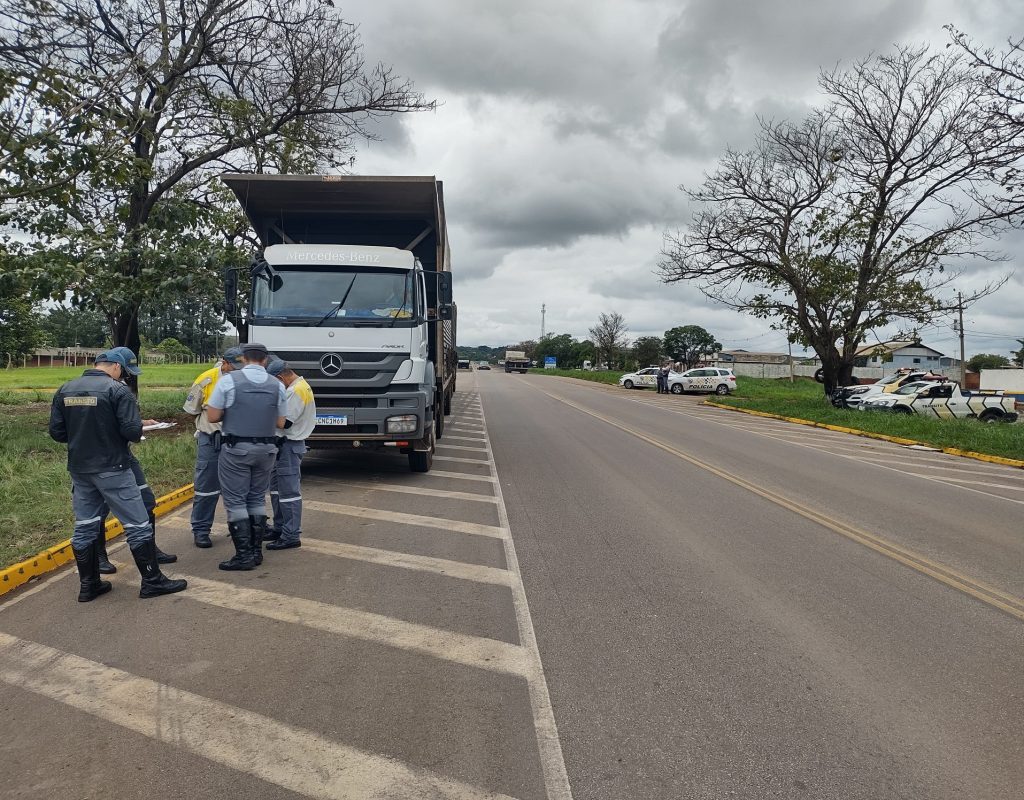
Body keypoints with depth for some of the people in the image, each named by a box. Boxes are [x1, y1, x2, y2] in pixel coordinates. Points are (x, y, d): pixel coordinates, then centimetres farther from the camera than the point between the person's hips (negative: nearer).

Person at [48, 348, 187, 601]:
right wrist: (137, 432, 2)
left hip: (79, 469, 7)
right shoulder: (117, 390, -13)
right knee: (138, 525, 2)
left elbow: (57, 432, 6)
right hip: (112, 468, -7)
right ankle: (152, 581, 8)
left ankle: (88, 585, 23)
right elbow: (132, 431, -20)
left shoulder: (65, 390, 5)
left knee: (84, 527, 15)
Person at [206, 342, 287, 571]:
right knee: (257, 499, 15)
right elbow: (280, 423, 7)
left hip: (236, 449, -4)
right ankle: (256, 551, 18)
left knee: (236, 501, 2)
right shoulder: (277, 385, 1)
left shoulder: (228, 380, -8)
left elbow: (212, 416, -5)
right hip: (266, 449, 4)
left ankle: (244, 556, 1)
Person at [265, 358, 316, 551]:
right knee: (276, 486, 19)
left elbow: (286, 422, -21)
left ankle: (292, 536, -2)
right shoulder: (297, 386, 14)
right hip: (284, 443, 11)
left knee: (289, 490, -7)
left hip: (290, 445, -11)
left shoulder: (297, 391, -19)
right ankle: (280, 528, 30)